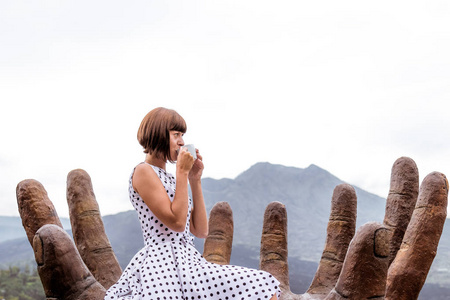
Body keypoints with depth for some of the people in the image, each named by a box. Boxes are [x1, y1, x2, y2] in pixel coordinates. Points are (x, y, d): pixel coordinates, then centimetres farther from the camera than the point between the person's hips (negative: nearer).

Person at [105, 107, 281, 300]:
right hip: (164, 265, -8)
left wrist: (195, 180, 10)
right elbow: (176, 223, -15)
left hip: (187, 260, 8)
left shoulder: (167, 178, 20)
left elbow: (201, 231, 14)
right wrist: (182, 172, -8)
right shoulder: (143, 172, -4)